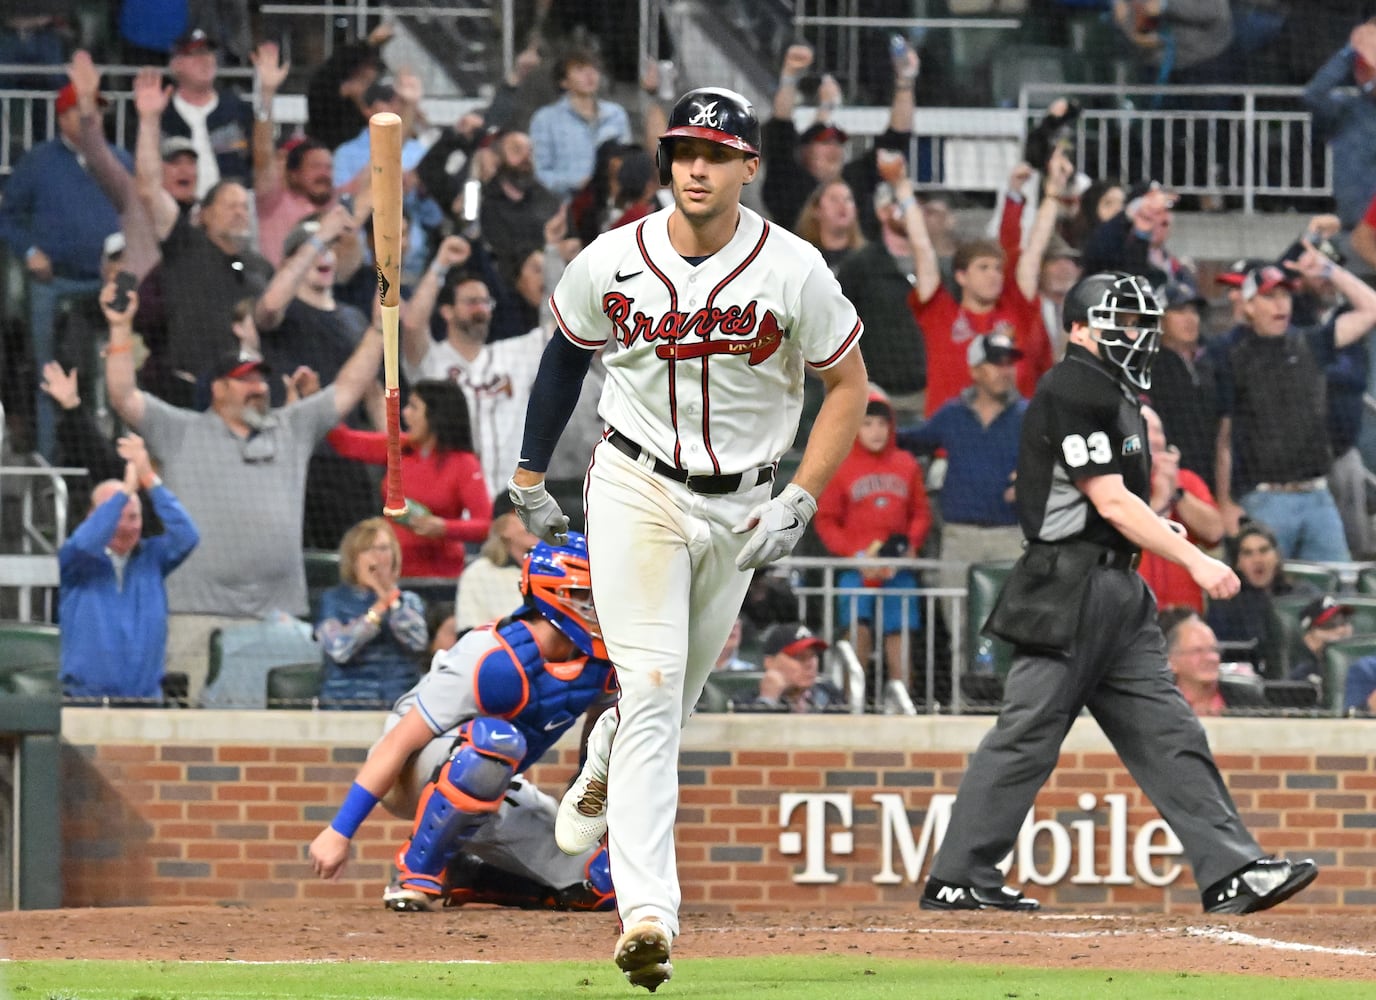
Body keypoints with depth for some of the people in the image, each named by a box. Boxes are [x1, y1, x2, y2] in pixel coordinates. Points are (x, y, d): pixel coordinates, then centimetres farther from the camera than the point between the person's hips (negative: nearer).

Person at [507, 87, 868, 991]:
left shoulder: (793, 270, -13)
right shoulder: (614, 263, -9)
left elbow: (848, 385, -3)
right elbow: (568, 349, 11)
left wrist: (799, 504, -12)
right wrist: (531, 474, 12)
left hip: (741, 502, 2)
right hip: (636, 489, -2)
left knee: (680, 687, 16)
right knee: (650, 688, -14)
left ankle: (602, 780, 51)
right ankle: (647, 914, -21)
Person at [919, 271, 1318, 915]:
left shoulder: (1115, 395, 20)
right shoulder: (1074, 391, -11)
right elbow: (1110, 502, -17)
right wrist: (1194, 560, -18)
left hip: (1118, 593, 10)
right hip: (1069, 588, -10)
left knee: (1167, 733, 3)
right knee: (1028, 734, -6)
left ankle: (1231, 871, -2)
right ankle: (957, 879, 0)